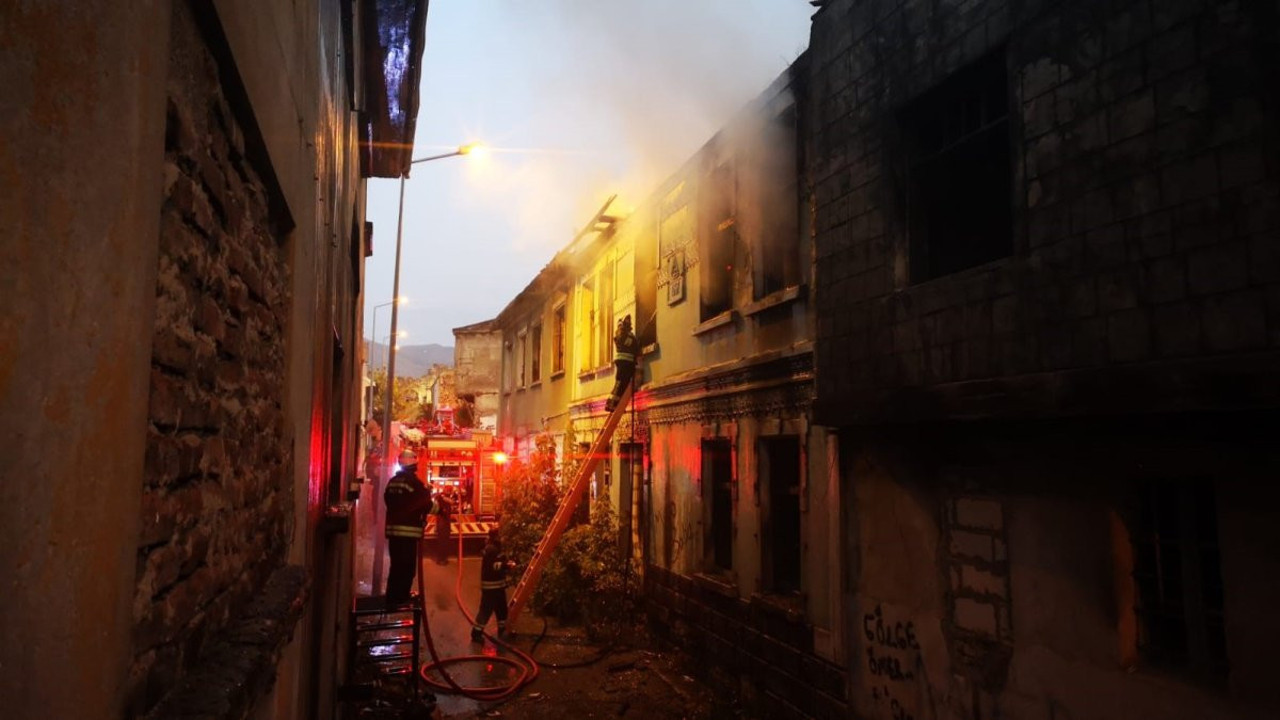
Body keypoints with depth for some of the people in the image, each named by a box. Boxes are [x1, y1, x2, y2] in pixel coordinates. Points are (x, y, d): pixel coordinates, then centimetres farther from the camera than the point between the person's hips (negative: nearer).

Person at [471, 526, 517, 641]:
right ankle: (476, 633, 2)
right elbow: (493, 565, -27)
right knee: (487, 609, -6)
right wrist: (507, 565, -26)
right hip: (491, 585, -10)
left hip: (497, 584, 10)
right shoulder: (491, 549, -19)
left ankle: (502, 631, 29)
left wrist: (507, 563, 6)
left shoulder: (496, 547, 14)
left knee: (501, 608, 17)